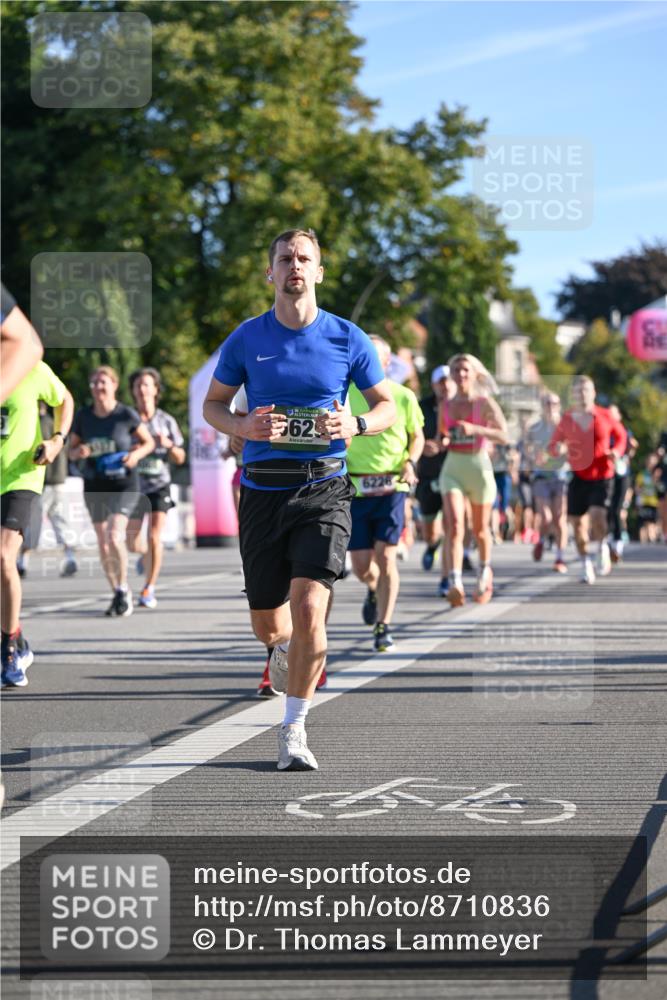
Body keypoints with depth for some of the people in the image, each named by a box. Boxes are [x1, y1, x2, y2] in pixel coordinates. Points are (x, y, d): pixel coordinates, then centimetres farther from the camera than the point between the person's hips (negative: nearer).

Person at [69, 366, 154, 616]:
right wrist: (79, 452, -13)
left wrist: (137, 454, -17)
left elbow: (149, 442, 3)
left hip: (124, 485, -4)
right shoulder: (83, 416, 0)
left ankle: (123, 588, 0)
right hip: (94, 487, 4)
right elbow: (72, 451, 10)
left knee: (115, 537, -20)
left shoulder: (127, 415, -9)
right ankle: (117, 594, 25)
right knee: (103, 544, 9)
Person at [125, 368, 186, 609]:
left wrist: (169, 444, -14)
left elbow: (180, 458, 6)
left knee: (154, 538, -14)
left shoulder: (166, 421, 1)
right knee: (133, 545, 4)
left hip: (159, 485, -1)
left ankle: (149, 590, -3)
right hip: (134, 486, 1)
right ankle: (145, 554, 41)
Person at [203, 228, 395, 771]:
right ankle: (286, 647, 47)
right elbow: (213, 404, 13)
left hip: (323, 489, -2)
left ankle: (294, 729, -2)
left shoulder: (348, 338, 2)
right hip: (262, 491, 2)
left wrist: (356, 425, -12)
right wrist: (243, 426, -10)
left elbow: (388, 405, 10)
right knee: (268, 626, 8)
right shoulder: (246, 338, 3)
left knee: (308, 609, -19)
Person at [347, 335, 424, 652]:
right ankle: (375, 590, 38)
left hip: (392, 486, -1)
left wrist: (410, 463, -6)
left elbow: (417, 436, 13)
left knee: (385, 557, -10)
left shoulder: (403, 397, 2)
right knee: (361, 566, 1)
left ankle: (383, 627, -2)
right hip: (355, 488, 1)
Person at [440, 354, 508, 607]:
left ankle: (484, 570, 43)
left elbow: (503, 436, -14)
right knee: (454, 525, -18)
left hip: (479, 466, -2)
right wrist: (441, 442, -2)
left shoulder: (485, 403, -4)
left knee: (480, 528, 14)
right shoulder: (445, 405, 8)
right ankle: (455, 584, -29)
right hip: (453, 469, 2)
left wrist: (474, 429, -26)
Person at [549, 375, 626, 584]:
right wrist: (558, 449, -17)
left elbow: (620, 434, 14)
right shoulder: (566, 420, -3)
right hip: (578, 478, 2)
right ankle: (585, 564, 23)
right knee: (577, 523, 2)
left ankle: (602, 547, 9)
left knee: (597, 516, -22)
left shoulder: (604, 416, -5)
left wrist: (617, 451, -6)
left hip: (602, 477, -2)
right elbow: (553, 446, 8)